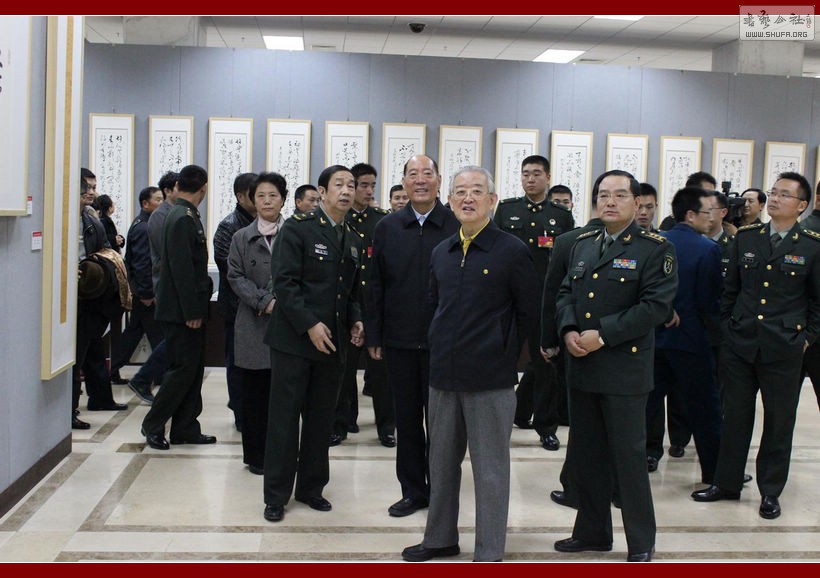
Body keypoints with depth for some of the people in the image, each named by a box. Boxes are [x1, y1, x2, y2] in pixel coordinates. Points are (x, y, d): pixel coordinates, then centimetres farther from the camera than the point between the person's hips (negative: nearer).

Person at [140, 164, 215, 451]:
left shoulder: (187, 217, 13)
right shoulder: (183, 219, -17)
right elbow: (182, 269, -22)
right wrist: (192, 312, -20)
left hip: (189, 310, 10)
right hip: (181, 311, -10)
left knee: (192, 368, 12)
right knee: (183, 369, -4)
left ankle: (185, 428, 18)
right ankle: (153, 425, 8)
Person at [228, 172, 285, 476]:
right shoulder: (242, 237, 10)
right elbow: (236, 277, 4)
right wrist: (265, 302, -10)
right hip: (254, 325, 1)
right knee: (254, 394, 4)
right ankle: (256, 455, 13)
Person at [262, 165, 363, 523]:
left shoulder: (353, 240, 12)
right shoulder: (298, 228, -7)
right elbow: (284, 282, -14)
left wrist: (356, 319, 4)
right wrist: (310, 324, -19)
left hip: (333, 342, 6)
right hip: (294, 339, -6)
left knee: (321, 419, 11)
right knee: (284, 417, 2)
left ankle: (311, 488, 24)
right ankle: (276, 495, 13)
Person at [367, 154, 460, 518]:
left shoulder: (457, 226, -5)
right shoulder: (387, 228, 4)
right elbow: (376, 286, 6)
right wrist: (373, 336, 3)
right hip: (400, 341, 3)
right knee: (406, 418, 11)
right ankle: (412, 491, 24)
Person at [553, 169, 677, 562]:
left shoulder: (655, 249, -6)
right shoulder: (583, 245, 13)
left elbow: (655, 306, -15)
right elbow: (565, 293, 14)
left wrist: (602, 335, -19)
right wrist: (568, 330, -6)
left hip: (625, 371, -6)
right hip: (581, 368, 6)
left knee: (629, 457, 2)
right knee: (585, 455, 14)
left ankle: (641, 543, 16)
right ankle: (592, 531, 29)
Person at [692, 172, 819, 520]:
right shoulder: (745, 237, 6)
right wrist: (727, 327, 7)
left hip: (783, 349, -2)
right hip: (739, 344, 2)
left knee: (778, 422, 8)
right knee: (735, 416, 10)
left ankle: (770, 491, 21)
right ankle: (727, 483, 23)